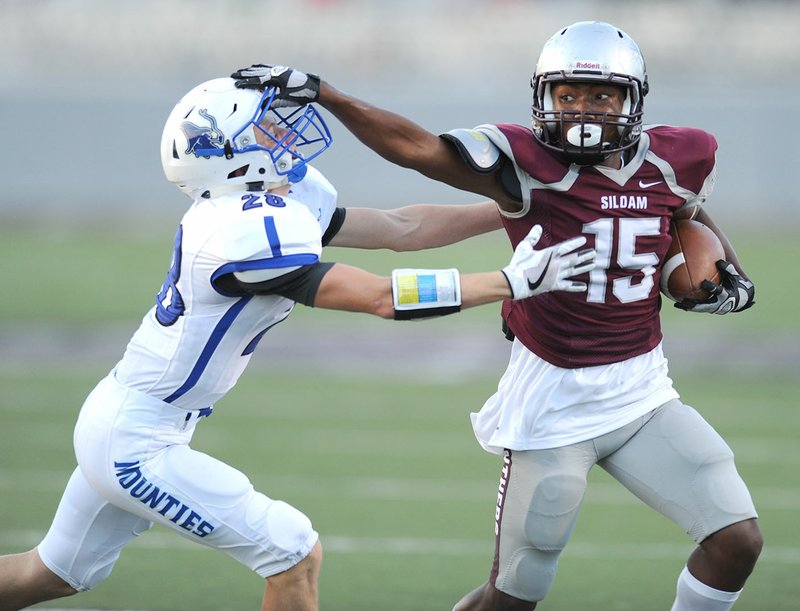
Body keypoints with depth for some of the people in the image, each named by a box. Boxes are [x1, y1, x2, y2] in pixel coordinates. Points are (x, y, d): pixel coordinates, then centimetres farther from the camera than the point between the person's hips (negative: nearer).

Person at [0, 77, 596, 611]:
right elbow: (382, 297, -27)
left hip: (112, 426, 10)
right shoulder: (251, 235, -26)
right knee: (295, 555, -5)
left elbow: (400, 227, 6)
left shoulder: (279, 201, 1)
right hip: (136, 447, -10)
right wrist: (516, 280, -23)